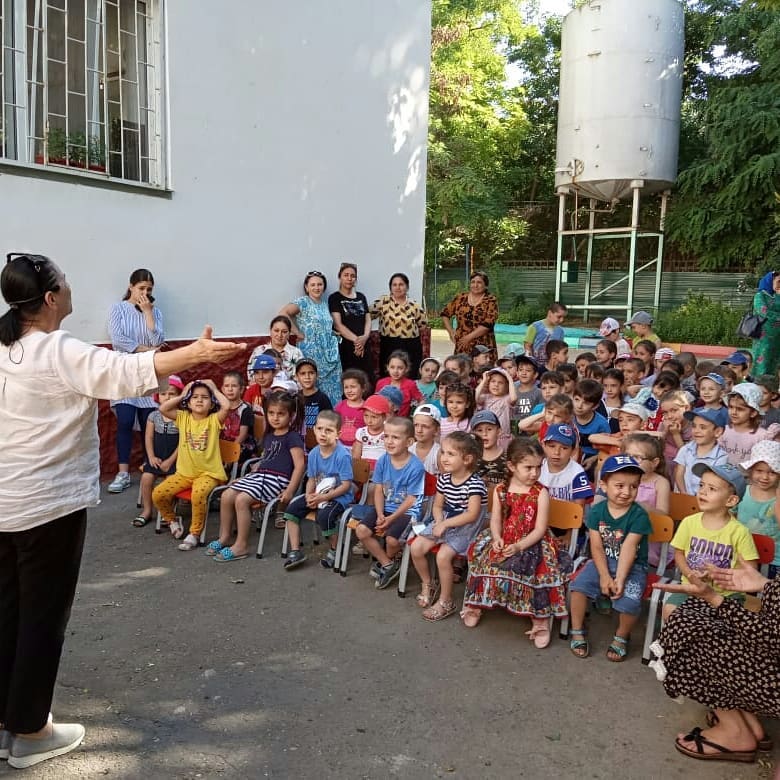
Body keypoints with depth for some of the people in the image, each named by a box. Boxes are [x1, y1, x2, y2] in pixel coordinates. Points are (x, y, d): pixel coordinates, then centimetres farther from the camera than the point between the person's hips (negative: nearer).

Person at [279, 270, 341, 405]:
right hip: (311, 353, -6)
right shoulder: (303, 302, -5)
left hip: (328, 355, 6)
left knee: (330, 387, 6)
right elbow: (283, 313, -18)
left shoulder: (325, 304, 16)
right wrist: (298, 333, -13)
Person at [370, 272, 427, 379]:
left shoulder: (414, 305, 4)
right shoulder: (383, 302, -2)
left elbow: (423, 323, 15)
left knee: (410, 380, 5)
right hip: (389, 347, -1)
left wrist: (410, 328, 7)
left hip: (411, 347, 2)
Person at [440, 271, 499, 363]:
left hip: (484, 348, -2)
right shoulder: (461, 298, 10)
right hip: (462, 347, 2)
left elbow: (487, 324, -10)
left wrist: (469, 337, -14)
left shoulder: (491, 301, 0)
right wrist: (450, 331, 4)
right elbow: (445, 313, 17)